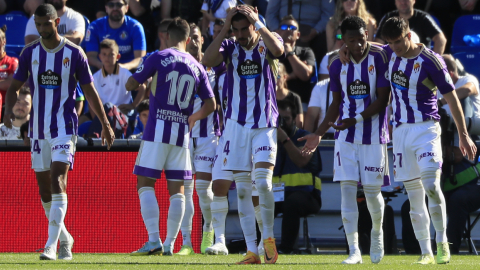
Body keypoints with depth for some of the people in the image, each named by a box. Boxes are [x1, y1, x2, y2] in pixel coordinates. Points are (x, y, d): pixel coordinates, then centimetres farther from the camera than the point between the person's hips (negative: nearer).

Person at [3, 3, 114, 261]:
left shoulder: (74, 53, -3)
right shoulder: (30, 53, 4)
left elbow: (89, 91, 4)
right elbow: (14, 86, 8)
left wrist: (105, 124, 5)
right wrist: (9, 110, -13)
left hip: (64, 127, -4)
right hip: (38, 128, 4)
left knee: (58, 181, -17)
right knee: (44, 187, 7)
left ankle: (52, 244, -22)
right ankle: (64, 238, 25)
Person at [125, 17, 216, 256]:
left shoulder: (159, 58, -2)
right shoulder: (197, 67, 10)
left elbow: (130, 85, -1)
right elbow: (210, 104, 11)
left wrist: (143, 84, 21)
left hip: (158, 129, -4)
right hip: (182, 133, 4)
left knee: (145, 183, -2)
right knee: (177, 189, 7)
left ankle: (154, 240, -15)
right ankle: (169, 244, 5)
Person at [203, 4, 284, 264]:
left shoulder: (267, 42, 1)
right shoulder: (230, 47, 4)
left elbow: (278, 50, -24)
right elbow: (207, 61, -15)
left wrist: (257, 21, -18)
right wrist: (225, 28, -14)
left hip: (265, 125, -2)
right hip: (236, 124, 2)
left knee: (263, 181, -17)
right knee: (242, 188, -1)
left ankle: (268, 236, 4)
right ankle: (252, 250, 2)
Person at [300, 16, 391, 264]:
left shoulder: (379, 59, -9)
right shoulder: (337, 65, 3)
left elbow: (382, 100, -12)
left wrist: (356, 119, -22)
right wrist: (319, 134, 8)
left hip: (374, 136, -3)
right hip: (346, 138, 3)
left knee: (372, 190, 2)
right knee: (347, 190, -6)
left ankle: (377, 232, 33)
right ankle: (354, 250, -5)